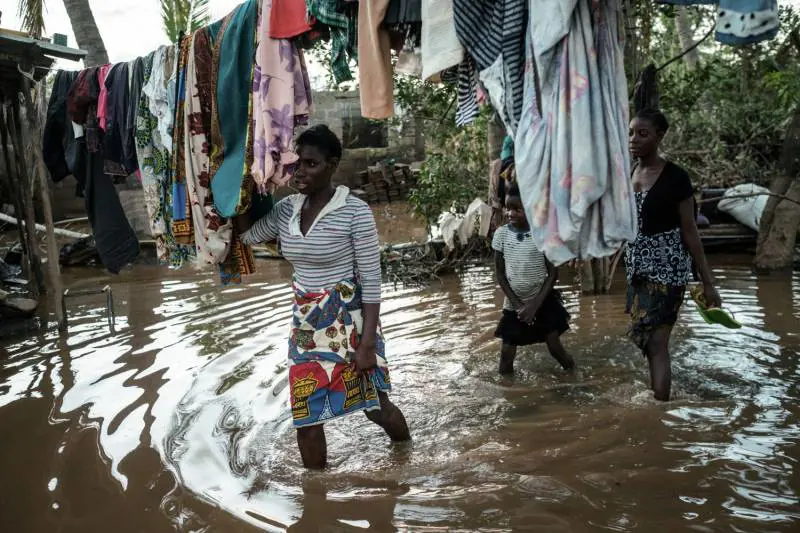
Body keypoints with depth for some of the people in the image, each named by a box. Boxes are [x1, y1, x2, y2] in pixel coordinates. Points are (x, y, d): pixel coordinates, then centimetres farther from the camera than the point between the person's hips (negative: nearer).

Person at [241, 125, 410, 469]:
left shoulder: (354, 212, -16)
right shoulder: (285, 210, 1)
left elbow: (372, 281, -14)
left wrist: (368, 343, -16)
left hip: (348, 322, -5)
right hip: (306, 325, 5)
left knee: (374, 405, 12)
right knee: (305, 413, 8)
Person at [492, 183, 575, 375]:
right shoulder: (501, 234, -8)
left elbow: (553, 273, -8)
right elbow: (499, 273, -2)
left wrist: (534, 305, -15)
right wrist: (518, 304, -10)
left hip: (544, 302, -2)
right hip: (513, 304, 2)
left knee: (556, 348, 3)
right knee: (507, 353, 2)